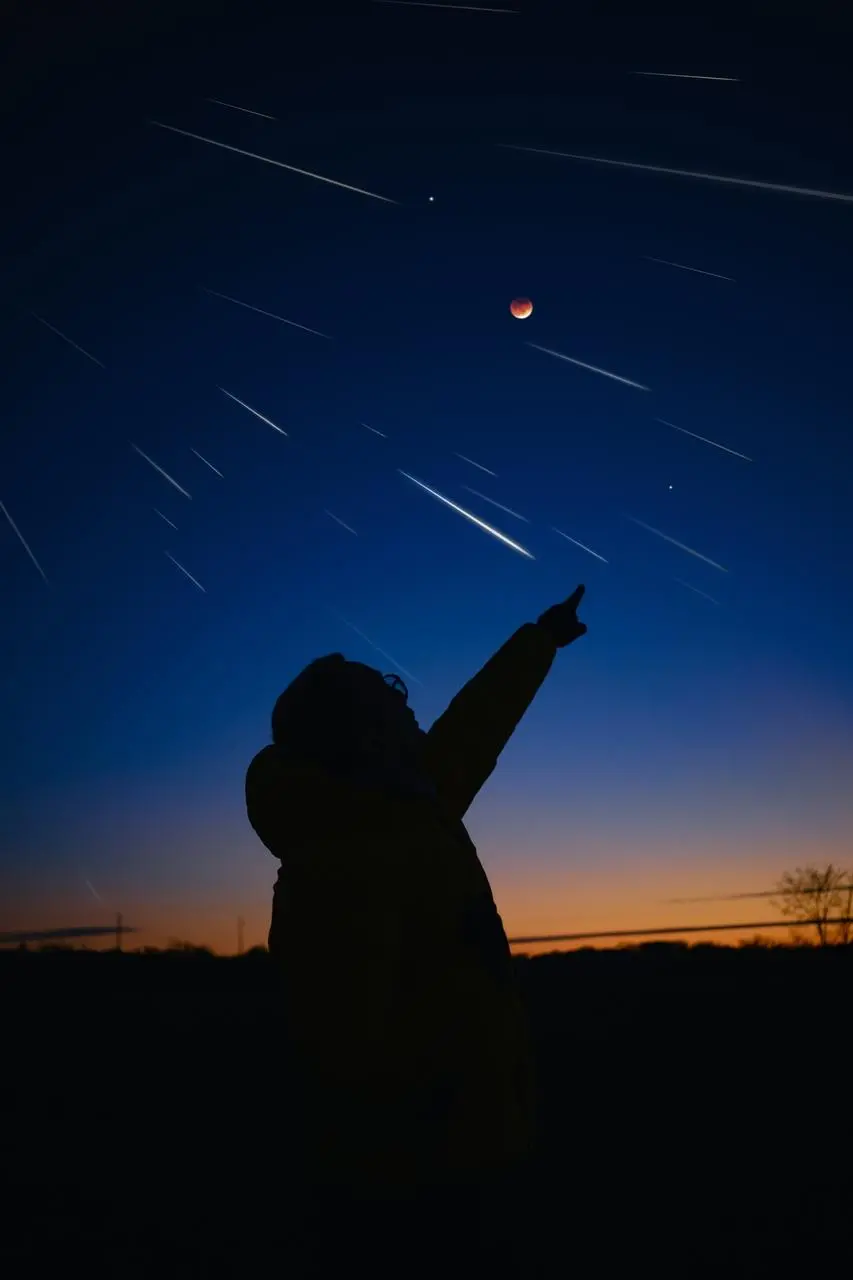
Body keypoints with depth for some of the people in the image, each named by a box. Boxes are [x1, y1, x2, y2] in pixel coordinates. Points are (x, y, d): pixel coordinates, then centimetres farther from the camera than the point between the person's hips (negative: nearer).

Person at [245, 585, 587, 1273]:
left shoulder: (390, 817, 2)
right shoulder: (342, 864, -27)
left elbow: (469, 733, 13)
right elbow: (349, 1047, -33)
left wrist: (543, 638, 23)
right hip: (425, 1164, -9)